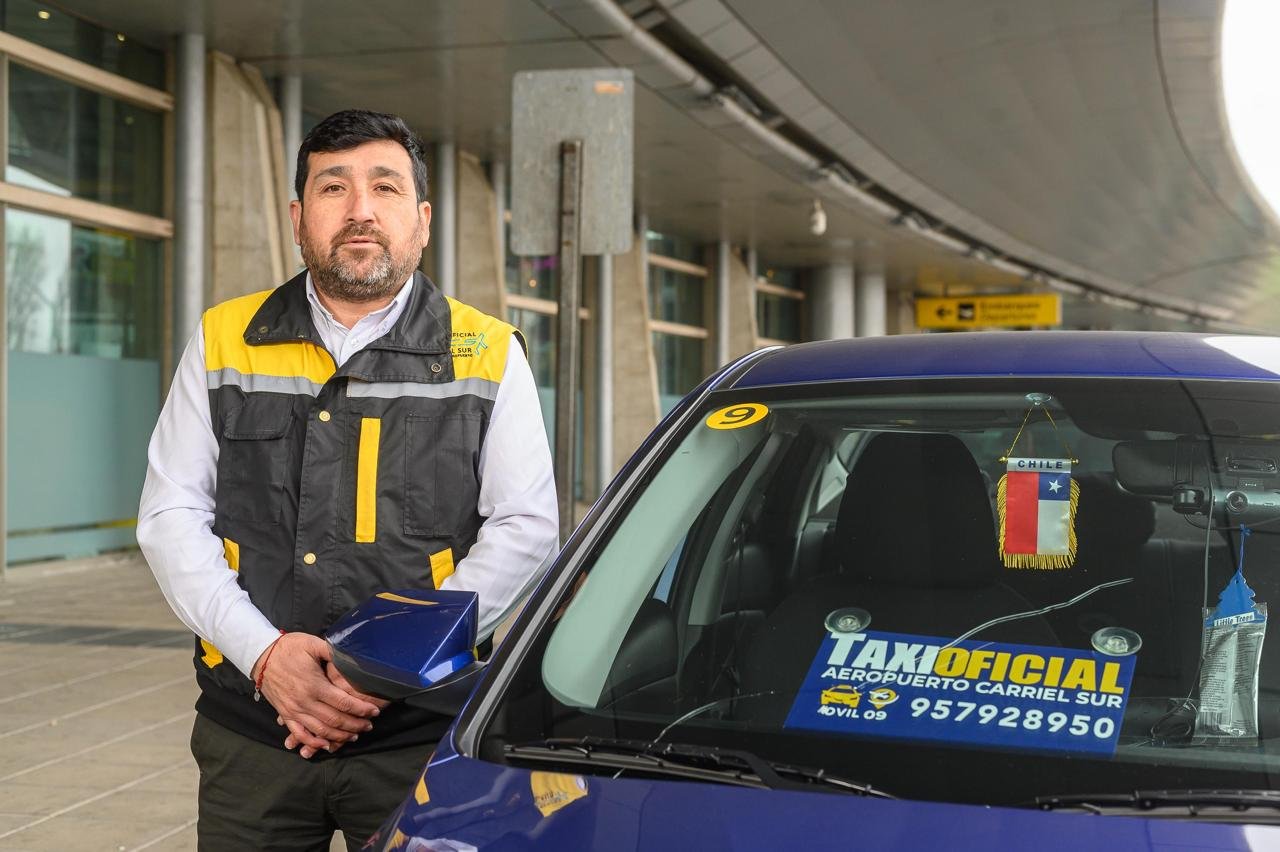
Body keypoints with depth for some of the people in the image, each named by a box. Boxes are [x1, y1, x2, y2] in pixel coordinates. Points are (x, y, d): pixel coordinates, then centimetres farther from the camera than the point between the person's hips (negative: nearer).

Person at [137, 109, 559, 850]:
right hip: (248, 733, 2)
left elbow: (525, 528, -4)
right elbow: (171, 516, 4)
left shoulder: (488, 355, 3)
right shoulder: (223, 343, 8)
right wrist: (262, 650, -11)